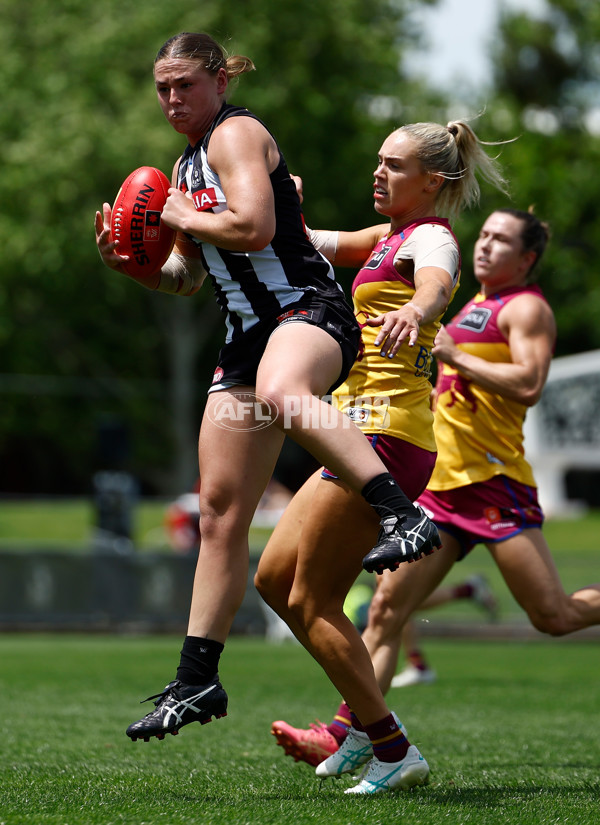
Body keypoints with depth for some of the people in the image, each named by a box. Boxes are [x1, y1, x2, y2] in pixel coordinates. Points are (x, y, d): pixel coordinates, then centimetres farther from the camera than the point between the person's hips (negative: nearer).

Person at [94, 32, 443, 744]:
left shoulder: (236, 133, -4)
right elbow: (187, 277, 31)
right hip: (249, 336, 9)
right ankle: (196, 681, 5)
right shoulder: (187, 163, 24)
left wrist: (180, 215, -5)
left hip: (308, 310, -9)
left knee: (281, 390, -45)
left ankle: (404, 515, -52)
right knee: (220, 512, 2)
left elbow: (253, 227, -20)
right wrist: (129, 261, 13)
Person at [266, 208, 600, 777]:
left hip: (495, 482, -8)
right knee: (386, 608, -3)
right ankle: (342, 734, -7)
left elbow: (528, 385, -19)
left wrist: (453, 354, -16)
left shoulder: (526, 308, -3)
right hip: (440, 484, 8)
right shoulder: (474, 305, 24)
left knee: (554, 615, -8)